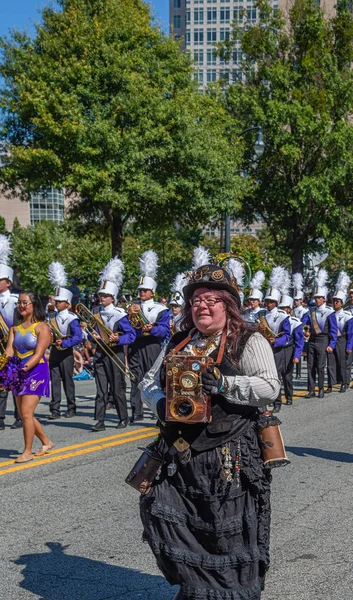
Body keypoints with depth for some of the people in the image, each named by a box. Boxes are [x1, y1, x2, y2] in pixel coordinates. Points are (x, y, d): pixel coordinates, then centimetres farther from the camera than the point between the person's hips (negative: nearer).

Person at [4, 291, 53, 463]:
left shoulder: (42, 327, -8)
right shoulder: (15, 327, 9)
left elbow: (38, 354, -16)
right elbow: (9, 351, -1)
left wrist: (24, 369, -28)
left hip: (36, 371, -7)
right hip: (19, 372, 7)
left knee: (26, 412, -12)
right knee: (24, 414, 10)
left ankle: (28, 451, -1)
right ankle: (46, 442, 29)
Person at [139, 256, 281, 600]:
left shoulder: (248, 341, -1)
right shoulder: (178, 343, 16)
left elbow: (269, 387, -12)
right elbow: (148, 383, 18)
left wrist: (223, 384, -23)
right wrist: (160, 403, -4)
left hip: (229, 460, -5)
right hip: (179, 456, 6)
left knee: (229, 537, -1)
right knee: (164, 520, 5)